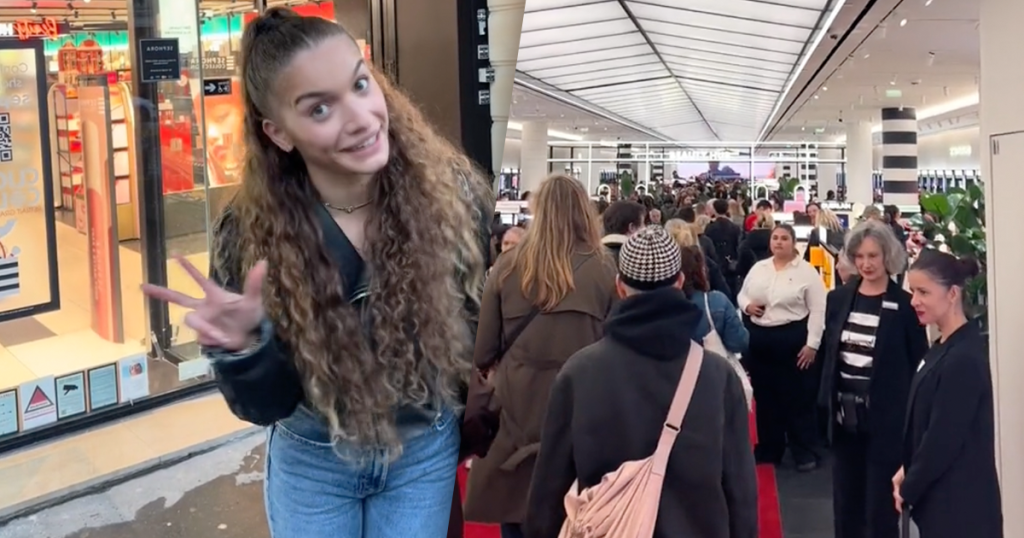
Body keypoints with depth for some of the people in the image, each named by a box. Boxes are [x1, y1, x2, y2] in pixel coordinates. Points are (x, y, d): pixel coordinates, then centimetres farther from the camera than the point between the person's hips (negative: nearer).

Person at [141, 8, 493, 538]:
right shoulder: (251, 233, -19)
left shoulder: (452, 193, -19)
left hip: (426, 453, 0)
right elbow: (266, 407, -15)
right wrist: (243, 346, -33)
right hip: (312, 462, 0)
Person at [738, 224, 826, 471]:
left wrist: (812, 344, -13)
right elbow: (742, 294, 17)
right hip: (759, 338, 5)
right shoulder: (758, 268, 9)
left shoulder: (807, 271, -6)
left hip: (793, 339, -5)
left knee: (798, 398, 3)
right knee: (765, 397, 13)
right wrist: (747, 305, -6)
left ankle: (806, 453, 15)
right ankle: (769, 450, 26)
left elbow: (818, 310, -8)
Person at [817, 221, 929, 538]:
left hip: (886, 419, -4)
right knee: (845, 503, 13)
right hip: (845, 415, 5)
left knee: (881, 507, 3)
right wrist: (826, 402, 7)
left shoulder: (904, 305, -8)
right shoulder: (838, 299, 5)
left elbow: (919, 363, -5)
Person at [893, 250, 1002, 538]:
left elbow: (944, 438, -20)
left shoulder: (964, 358, -20)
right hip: (940, 495, 9)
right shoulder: (943, 348, 8)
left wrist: (908, 489, -9)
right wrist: (908, 469, 4)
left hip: (959, 503, -9)